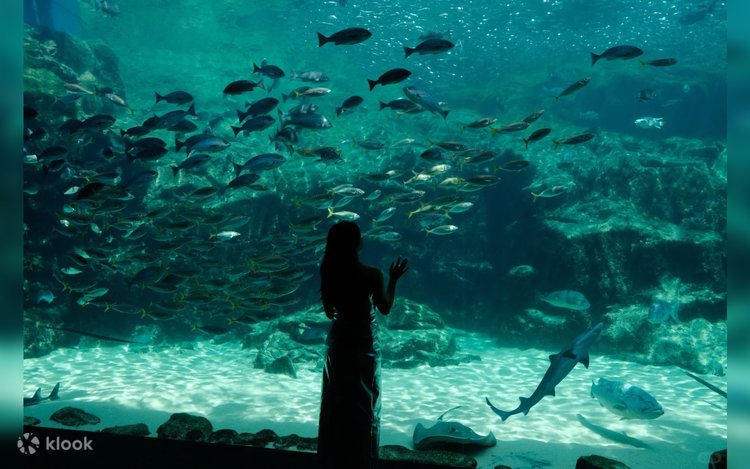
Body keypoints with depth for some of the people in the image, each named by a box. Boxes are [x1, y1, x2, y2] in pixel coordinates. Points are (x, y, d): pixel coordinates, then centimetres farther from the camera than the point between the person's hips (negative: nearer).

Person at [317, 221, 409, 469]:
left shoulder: (329, 272, -7)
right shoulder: (371, 274, -18)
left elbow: (329, 311, 2)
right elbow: (385, 308, -6)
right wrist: (393, 279, 3)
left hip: (338, 340, 4)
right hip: (363, 341, -4)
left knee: (336, 401, 15)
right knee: (363, 402, 10)